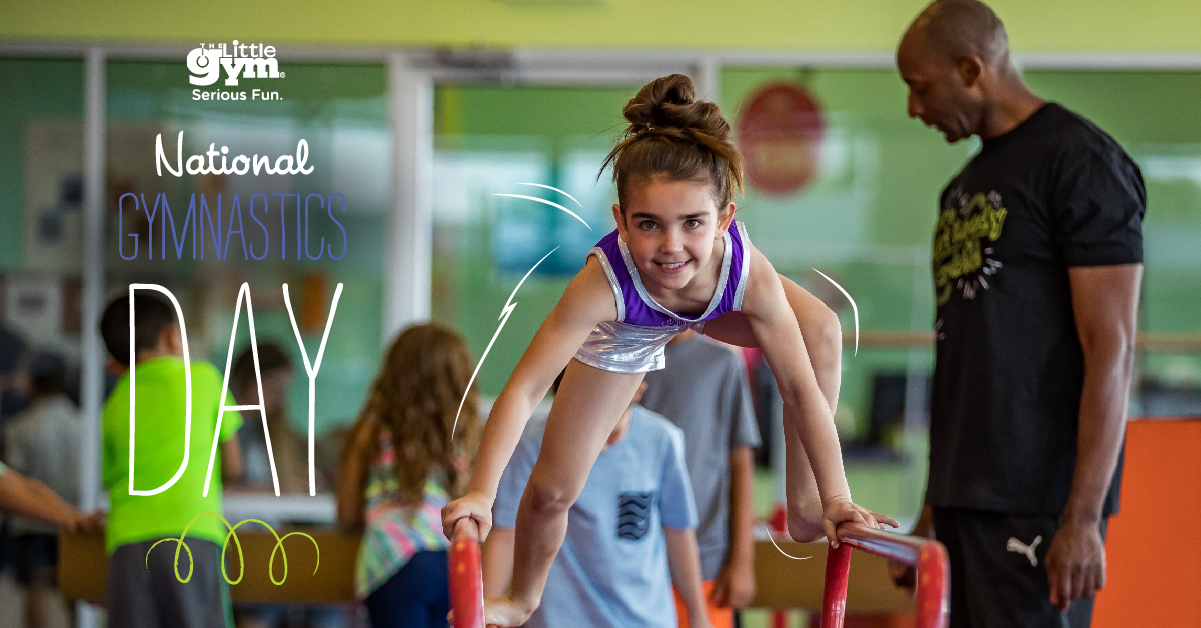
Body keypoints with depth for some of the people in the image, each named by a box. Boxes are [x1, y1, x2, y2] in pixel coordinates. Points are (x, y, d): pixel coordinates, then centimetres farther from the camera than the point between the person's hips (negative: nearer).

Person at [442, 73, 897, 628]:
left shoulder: (750, 274, -43)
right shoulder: (604, 283, -48)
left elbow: (802, 388, -33)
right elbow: (525, 389, -46)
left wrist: (834, 497, -33)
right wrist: (480, 492, -55)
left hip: (711, 308, 2)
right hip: (621, 334, -1)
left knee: (818, 326, -24)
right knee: (552, 491, -2)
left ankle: (803, 503, -9)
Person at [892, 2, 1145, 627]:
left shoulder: (1080, 161, -8)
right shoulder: (968, 183, 19)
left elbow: (1111, 348, -14)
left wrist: (1083, 518, -18)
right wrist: (938, 497, 20)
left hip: (1038, 502, -8)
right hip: (967, 498, 8)